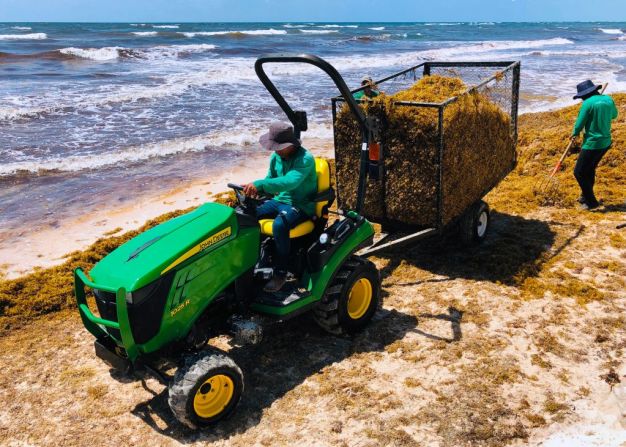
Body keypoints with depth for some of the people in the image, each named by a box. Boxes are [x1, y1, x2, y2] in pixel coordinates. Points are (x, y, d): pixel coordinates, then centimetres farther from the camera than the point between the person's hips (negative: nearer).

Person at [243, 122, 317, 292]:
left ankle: (280, 273, -21)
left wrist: (259, 184, -49)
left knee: (279, 224, -36)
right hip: (280, 200, 7)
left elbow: (289, 181, -39)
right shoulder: (276, 157, 2)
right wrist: (253, 190, -7)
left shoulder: (305, 159, -22)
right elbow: (270, 180, 14)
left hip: (300, 205, -7)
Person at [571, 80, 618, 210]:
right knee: (589, 169, 23)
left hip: (592, 144, -8)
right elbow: (614, 115, 23)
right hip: (606, 142, 8)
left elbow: (579, 125, -11)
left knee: (579, 172, 2)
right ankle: (586, 196, 35)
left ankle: (591, 202, 5)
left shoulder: (588, 103, -17)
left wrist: (575, 134, 9)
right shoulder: (608, 99, 4)